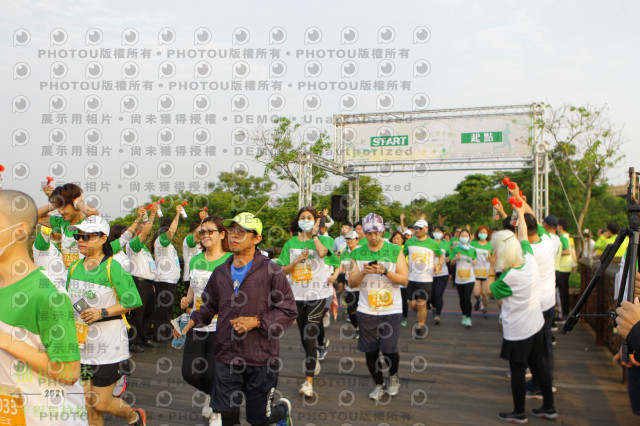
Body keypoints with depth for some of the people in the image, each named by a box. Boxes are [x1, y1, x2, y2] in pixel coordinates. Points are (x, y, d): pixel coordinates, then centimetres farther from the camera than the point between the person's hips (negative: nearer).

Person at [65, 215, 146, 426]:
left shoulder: (113, 268, -12)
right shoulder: (74, 268, 9)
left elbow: (132, 302, -13)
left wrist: (102, 312, -20)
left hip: (108, 345, -6)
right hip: (81, 345, 6)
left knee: (101, 403, 1)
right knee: (87, 404, 9)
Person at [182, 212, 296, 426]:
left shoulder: (270, 271, -9)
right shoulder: (220, 272, 6)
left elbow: (288, 311, -9)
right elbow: (209, 306, 20)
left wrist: (257, 321, -18)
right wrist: (193, 320, 5)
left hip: (261, 359, -3)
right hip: (226, 357, 4)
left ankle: (282, 408, 42)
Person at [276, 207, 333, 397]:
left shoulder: (322, 239, 0)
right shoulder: (291, 243, 8)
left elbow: (322, 252, -25)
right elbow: (283, 270, 5)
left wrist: (314, 234, -12)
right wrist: (298, 260, -11)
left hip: (317, 294, -4)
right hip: (297, 295, 4)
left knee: (310, 335, -11)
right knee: (304, 336, 16)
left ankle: (308, 381, -6)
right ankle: (314, 362, 43)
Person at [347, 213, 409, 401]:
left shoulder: (395, 251, 0)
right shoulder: (357, 254, 4)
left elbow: (405, 279, -5)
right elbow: (351, 283, 4)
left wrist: (385, 271, -19)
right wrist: (363, 272, -15)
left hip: (391, 310, -2)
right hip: (366, 311, 2)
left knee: (389, 349, -4)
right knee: (370, 350, 6)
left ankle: (393, 377, 27)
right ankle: (379, 385, 27)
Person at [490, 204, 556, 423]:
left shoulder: (508, 278, -26)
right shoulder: (530, 259, -9)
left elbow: (489, 292, -7)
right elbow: (523, 236, 9)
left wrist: (491, 268, -9)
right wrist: (520, 213, 19)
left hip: (517, 331, -7)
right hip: (537, 325, 7)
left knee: (517, 370, 7)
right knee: (538, 366, 19)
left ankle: (519, 413, 21)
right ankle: (549, 407, 32)